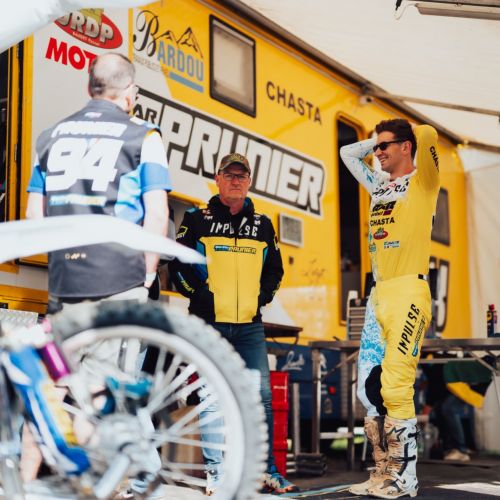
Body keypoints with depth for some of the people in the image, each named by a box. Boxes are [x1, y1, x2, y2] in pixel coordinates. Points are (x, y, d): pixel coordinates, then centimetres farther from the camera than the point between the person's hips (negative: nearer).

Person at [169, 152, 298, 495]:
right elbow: (178, 263, 2)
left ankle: (267, 470, 9)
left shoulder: (262, 225, 15)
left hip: (250, 325, 3)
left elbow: (275, 268, 22)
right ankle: (216, 473, 4)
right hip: (209, 324, -3)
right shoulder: (198, 220, 5)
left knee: (262, 395, 0)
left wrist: (264, 295, 9)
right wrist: (198, 293, -7)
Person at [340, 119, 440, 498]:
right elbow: (347, 152, 35)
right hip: (378, 295, 8)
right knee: (369, 387, 4)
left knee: (395, 385, -14)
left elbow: (428, 135, -15)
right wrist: (382, 140, 24)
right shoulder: (380, 184, 21)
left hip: (408, 292, -7)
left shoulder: (421, 181, 2)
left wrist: (407, 133, 6)